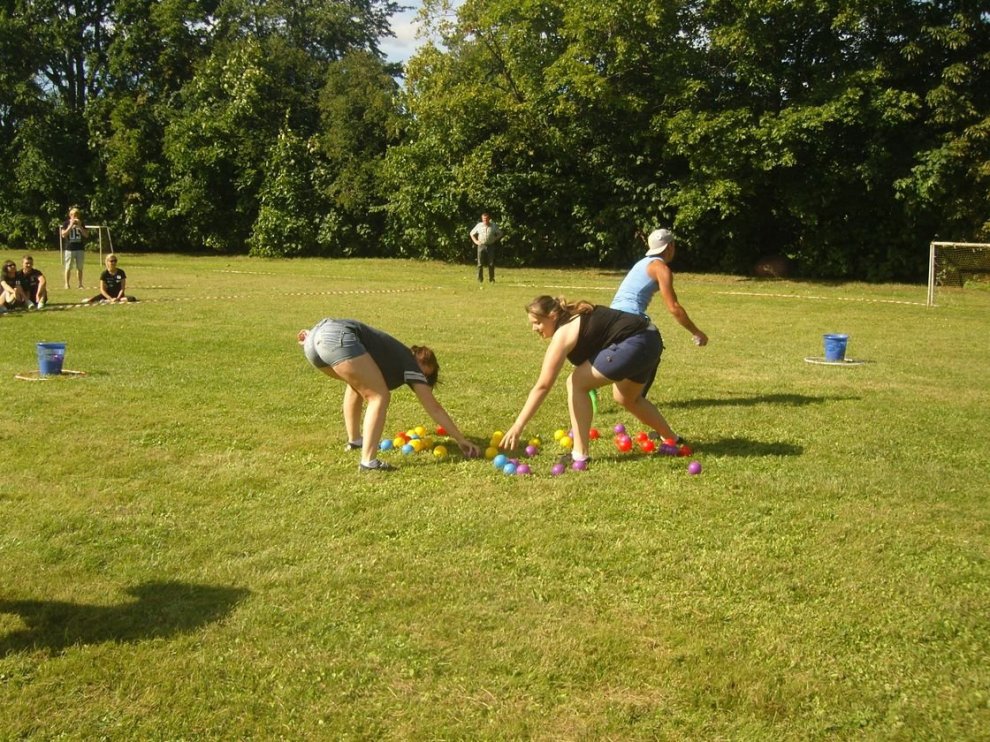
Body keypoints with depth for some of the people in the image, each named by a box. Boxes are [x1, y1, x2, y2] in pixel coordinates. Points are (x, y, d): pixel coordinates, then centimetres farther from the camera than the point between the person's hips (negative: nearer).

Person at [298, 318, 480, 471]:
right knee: (380, 396, 0)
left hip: (315, 338, 9)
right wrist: (461, 439, 16)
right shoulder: (409, 364, 14)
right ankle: (368, 461, -10)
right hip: (337, 338, -9)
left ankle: (354, 439, 37)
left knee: (357, 383, 32)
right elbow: (434, 408, 12)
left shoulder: (395, 356, 33)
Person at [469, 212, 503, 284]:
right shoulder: (479, 225, 3)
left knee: (491, 264, -1)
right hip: (481, 246, 0)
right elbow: (472, 233, 15)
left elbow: (499, 234, 14)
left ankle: (491, 279, 8)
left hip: (490, 246, 0)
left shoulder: (493, 226, 2)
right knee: (480, 263, -2)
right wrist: (475, 241, 3)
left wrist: (495, 239, 1)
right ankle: (480, 279, 6)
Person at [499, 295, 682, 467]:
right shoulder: (574, 317, 13)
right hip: (649, 340, 11)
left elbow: (543, 385, -17)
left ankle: (580, 454, -9)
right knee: (626, 397, 32)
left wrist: (518, 425, -17)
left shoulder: (563, 334, -13)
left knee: (577, 383, -10)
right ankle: (672, 440, 51)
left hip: (634, 345, -11)